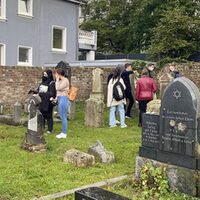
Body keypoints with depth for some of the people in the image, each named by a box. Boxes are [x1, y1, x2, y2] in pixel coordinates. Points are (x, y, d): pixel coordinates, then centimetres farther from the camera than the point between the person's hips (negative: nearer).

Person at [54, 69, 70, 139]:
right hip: (60, 99, 9)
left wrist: (57, 79, -12)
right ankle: (63, 132, 21)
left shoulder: (65, 80, -13)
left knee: (63, 117, -4)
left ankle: (64, 133, 3)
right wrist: (56, 97, 10)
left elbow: (58, 88, -19)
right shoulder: (60, 81, 13)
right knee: (62, 117, 13)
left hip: (63, 99, -9)